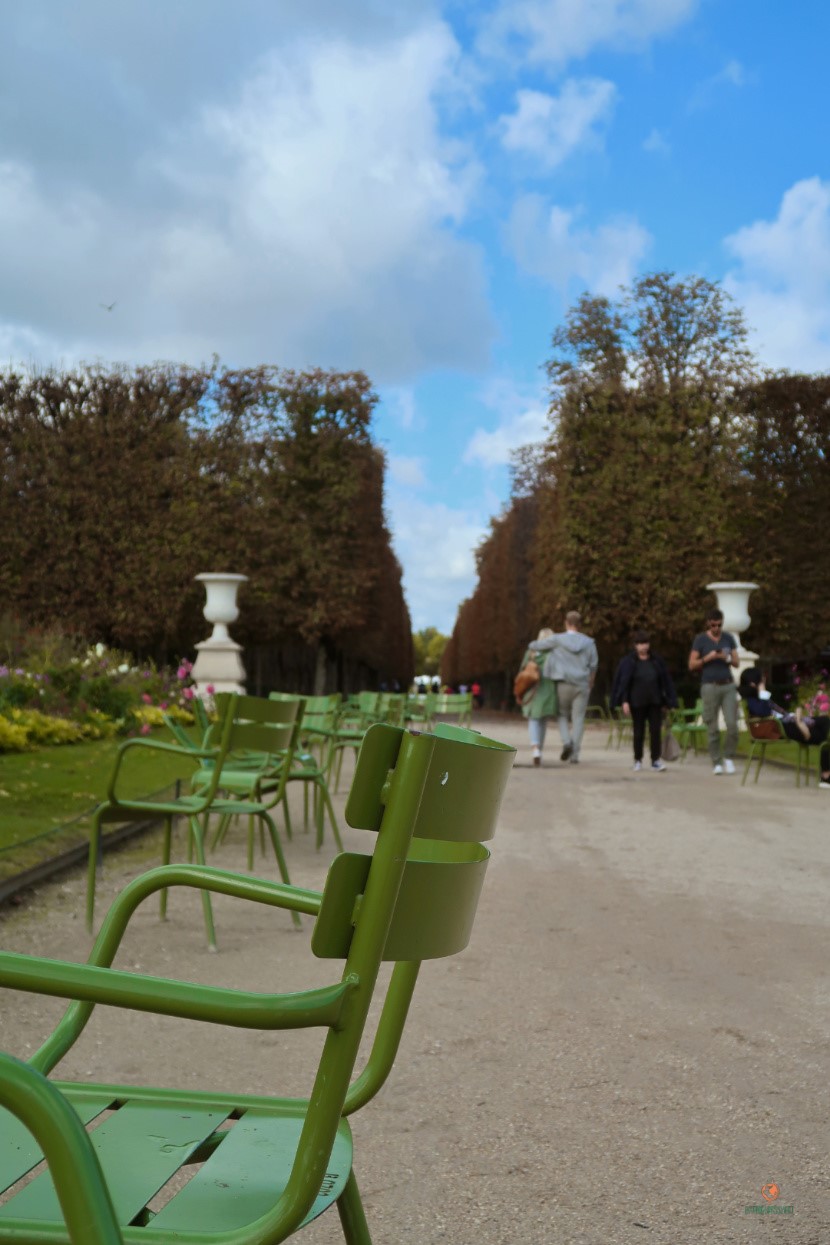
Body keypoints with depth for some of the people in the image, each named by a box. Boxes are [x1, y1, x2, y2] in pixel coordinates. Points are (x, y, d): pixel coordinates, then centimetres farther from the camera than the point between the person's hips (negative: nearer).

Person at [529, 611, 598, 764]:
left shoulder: (557, 639, -5)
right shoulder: (589, 642, 0)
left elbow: (534, 646, 1)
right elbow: (593, 666, 3)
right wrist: (590, 685, 16)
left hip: (563, 684, -1)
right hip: (582, 685, 1)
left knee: (563, 715, 16)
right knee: (578, 719, 4)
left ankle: (567, 741, -10)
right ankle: (574, 754, -3)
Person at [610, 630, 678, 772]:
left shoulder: (657, 661, 6)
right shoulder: (628, 661, -2)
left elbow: (666, 681, 9)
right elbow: (623, 681, -4)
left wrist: (670, 701, 5)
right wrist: (624, 701, -11)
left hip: (654, 702, 2)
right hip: (637, 703, -2)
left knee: (655, 731, -4)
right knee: (638, 732, 6)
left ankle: (656, 760, -1)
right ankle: (638, 760, 18)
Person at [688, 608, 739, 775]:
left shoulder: (729, 637, 10)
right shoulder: (700, 639, 1)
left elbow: (736, 662, 12)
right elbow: (692, 665, 0)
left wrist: (728, 658, -9)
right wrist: (708, 658, -15)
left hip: (728, 686, 2)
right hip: (710, 686, -2)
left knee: (732, 724, -7)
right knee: (713, 728, -1)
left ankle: (728, 758, 11)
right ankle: (716, 762, 7)